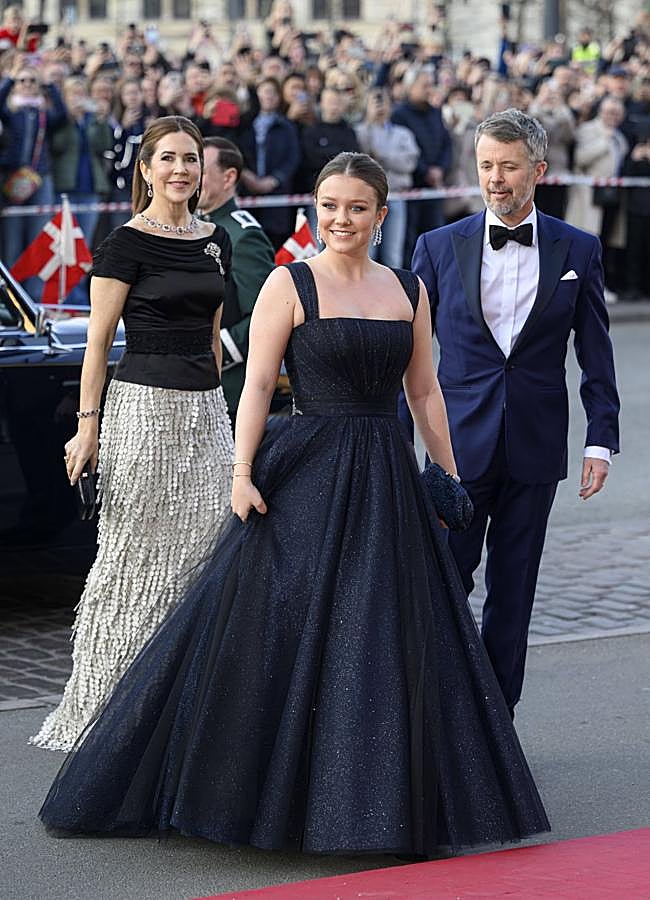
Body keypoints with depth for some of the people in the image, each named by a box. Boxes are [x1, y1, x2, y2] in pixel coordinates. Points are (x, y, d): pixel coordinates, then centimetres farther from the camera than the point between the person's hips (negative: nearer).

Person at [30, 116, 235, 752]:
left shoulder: (215, 242, 13)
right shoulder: (126, 244, -6)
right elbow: (98, 342, -7)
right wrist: (87, 425, -12)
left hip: (204, 408, 6)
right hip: (143, 406, -6)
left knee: (206, 547, 5)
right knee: (137, 555, -3)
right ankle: (112, 707, 4)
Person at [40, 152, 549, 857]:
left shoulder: (408, 290, 10)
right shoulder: (290, 283, -3)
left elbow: (424, 391, 15)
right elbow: (257, 385, -7)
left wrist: (450, 476, 13)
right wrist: (243, 473, -15)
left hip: (386, 481, 4)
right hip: (306, 479, -4)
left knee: (388, 637, 6)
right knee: (282, 634, -3)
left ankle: (383, 794, 18)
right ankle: (269, 790, 9)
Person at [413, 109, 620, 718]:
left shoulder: (577, 251, 3)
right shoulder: (440, 247, 2)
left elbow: (595, 356, 6)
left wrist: (601, 440, -1)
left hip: (535, 447, 1)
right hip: (458, 441, 0)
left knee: (513, 591, 7)